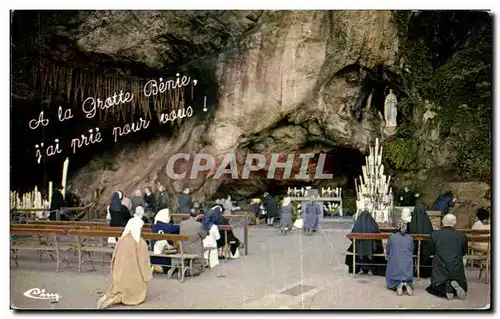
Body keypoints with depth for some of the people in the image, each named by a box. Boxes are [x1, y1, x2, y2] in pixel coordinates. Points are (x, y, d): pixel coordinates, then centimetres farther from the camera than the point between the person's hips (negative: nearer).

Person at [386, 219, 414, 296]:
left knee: (391, 281, 12)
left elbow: (387, 252, 4)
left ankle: (398, 285, -20)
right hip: (407, 264, 2)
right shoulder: (409, 238, 2)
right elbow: (412, 252, 14)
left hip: (394, 264, -2)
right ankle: (407, 284, -16)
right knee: (408, 280, 18)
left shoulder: (392, 237, -5)